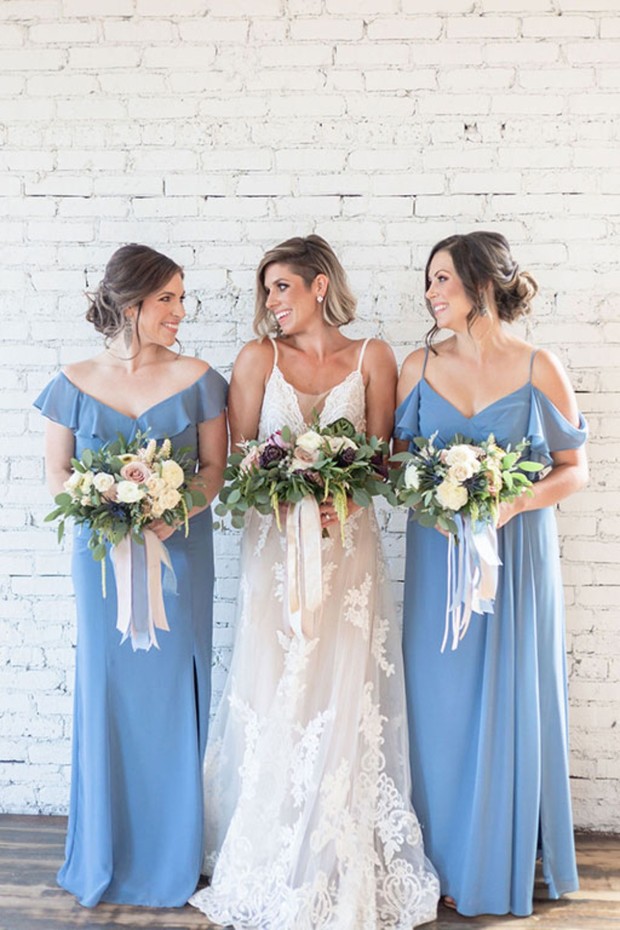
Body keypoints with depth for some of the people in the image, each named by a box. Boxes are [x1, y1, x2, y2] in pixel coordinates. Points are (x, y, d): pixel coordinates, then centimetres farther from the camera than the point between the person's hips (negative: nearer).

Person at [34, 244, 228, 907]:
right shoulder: (76, 382, 2)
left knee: (173, 696, 5)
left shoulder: (196, 379, 0)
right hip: (103, 556, 1)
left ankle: (173, 858, 22)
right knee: (107, 695, 7)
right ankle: (106, 858, 25)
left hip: (180, 553, 0)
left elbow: (214, 467, 0)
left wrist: (174, 513, -17)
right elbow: (57, 472, 4)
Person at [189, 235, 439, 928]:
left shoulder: (372, 358, 5)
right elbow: (238, 457, 3)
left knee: (343, 703, 0)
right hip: (273, 546, 1)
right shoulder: (258, 358, 6)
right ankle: (274, 868, 18)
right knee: (273, 702, 2)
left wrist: (340, 498, -16)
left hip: (347, 545, 0)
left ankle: (346, 871, 16)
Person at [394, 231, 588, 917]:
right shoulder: (419, 366, 3)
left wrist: (517, 502, -17)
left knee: (509, 703, 7)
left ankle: (503, 864, 26)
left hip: (516, 558, -2)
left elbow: (574, 469, -1)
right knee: (442, 703, 7)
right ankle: (448, 862, 24)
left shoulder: (538, 369, -4)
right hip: (437, 556, 2)